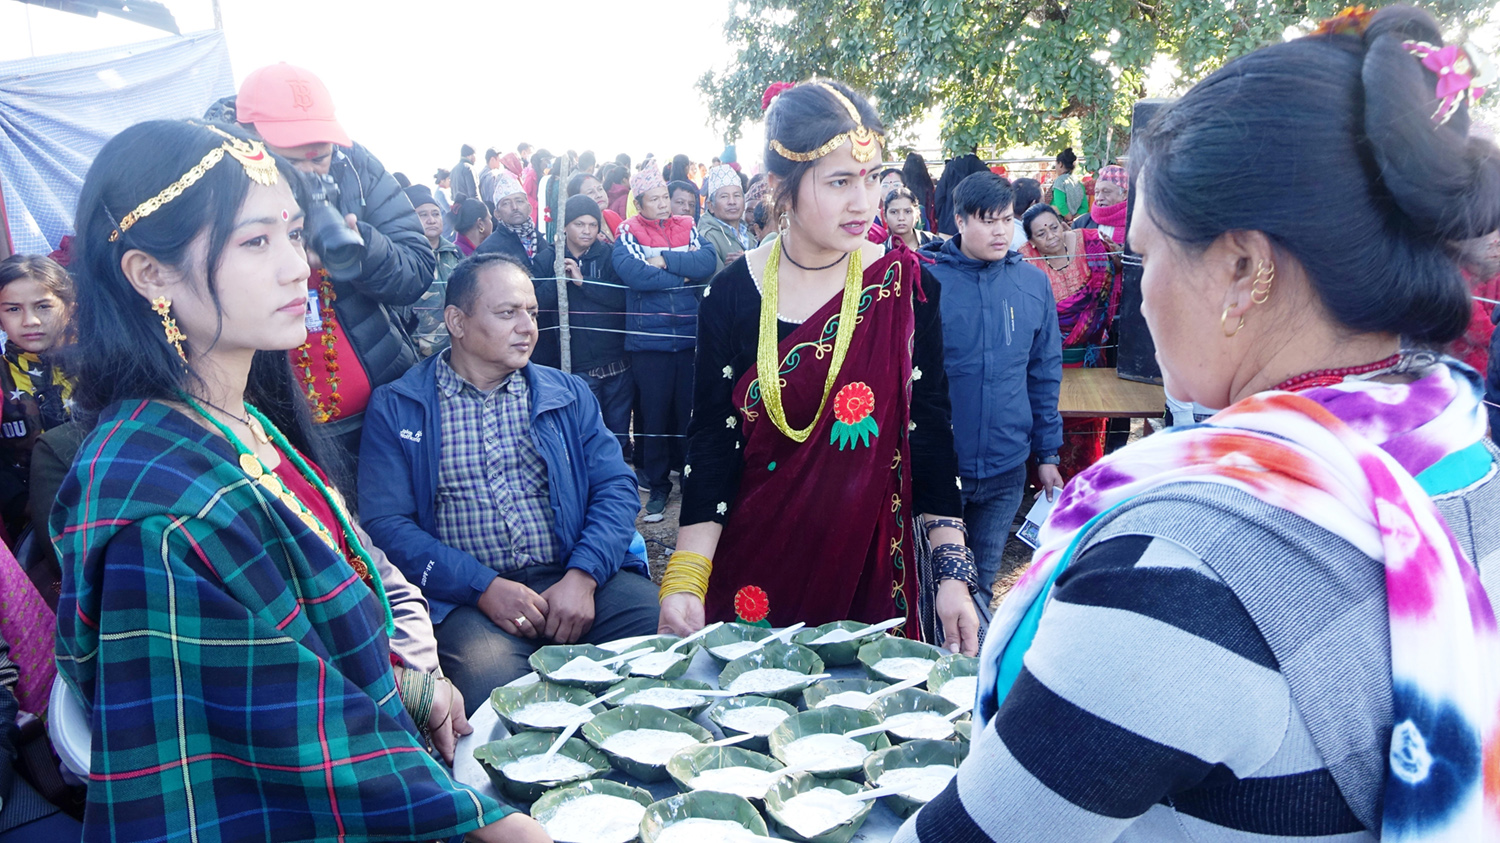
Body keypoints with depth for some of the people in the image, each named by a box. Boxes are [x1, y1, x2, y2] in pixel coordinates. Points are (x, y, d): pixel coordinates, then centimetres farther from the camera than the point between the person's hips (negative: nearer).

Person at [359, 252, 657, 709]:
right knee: (490, 680, -34)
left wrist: (582, 576, -10)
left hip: (577, 580, 3)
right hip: (469, 598, -3)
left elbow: (616, 487, 8)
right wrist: (484, 586, -13)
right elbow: (386, 524, -1)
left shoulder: (568, 394, 17)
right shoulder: (396, 409, 7)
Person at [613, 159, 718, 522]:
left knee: (690, 410, 11)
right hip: (649, 340, -2)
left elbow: (708, 261, -10)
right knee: (655, 414, 6)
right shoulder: (629, 232, 0)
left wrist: (665, 261, -15)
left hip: (691, 337, 2)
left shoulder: (688, 228, 8)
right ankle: (658, 485, 18)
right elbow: (630, 271, -19)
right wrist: (683, 275, -12)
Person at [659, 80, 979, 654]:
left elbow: (930, 434, -5)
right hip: (752, 564, 1)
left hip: (871, 568, 0)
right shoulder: (733, 294, -6)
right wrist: (686, 581, -14)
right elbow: (711, 444, -6)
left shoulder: (906, 288, -7)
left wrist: (952, 573, -10)